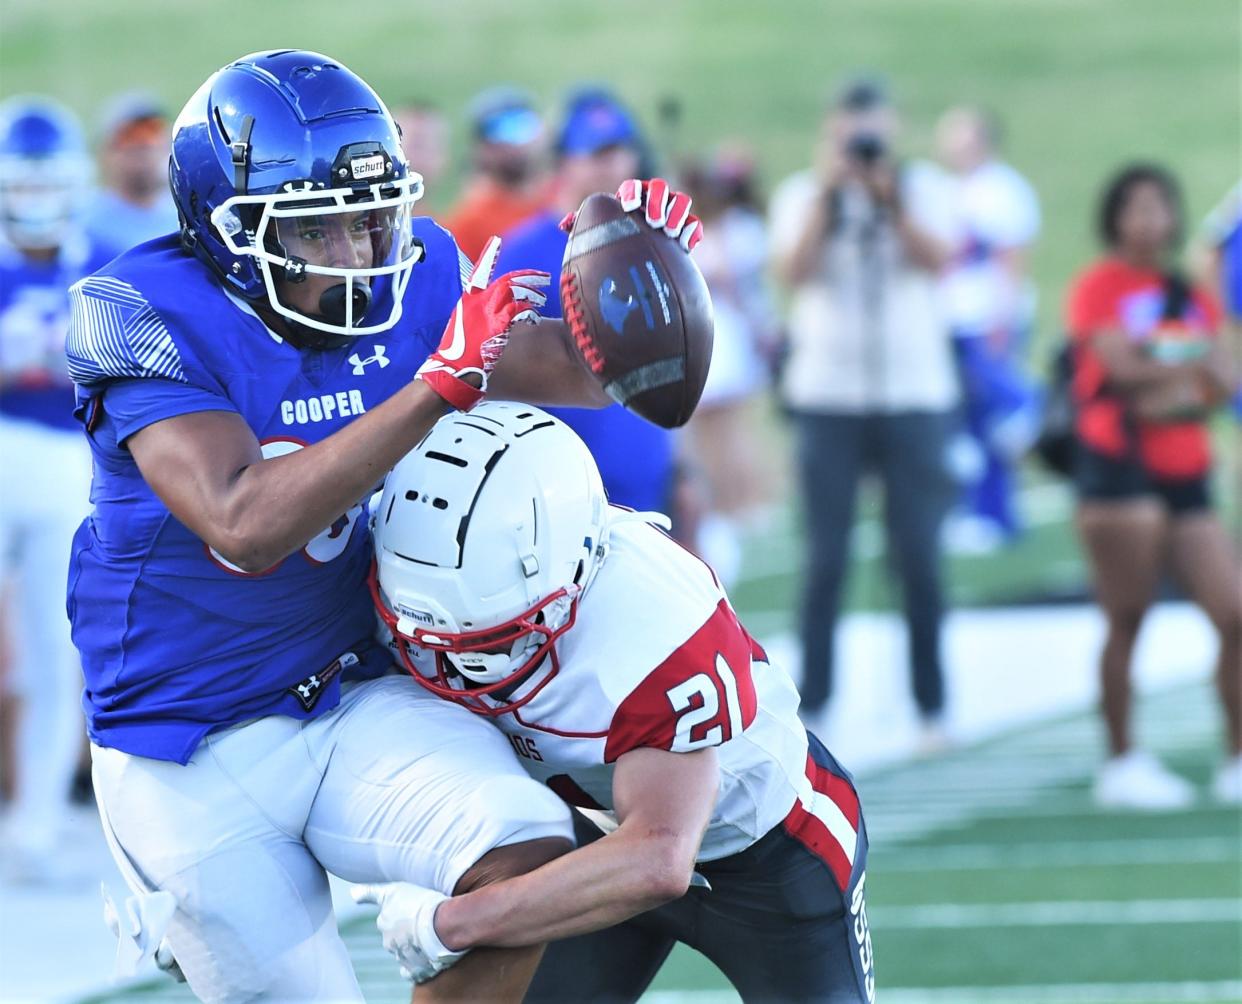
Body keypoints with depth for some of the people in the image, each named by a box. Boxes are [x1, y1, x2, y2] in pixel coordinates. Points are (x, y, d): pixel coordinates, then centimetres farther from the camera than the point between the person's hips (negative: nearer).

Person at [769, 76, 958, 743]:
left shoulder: (921, 189, 6)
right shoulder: (802, 194, 6)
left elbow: (936, 260, -10)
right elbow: (792, 270, -9)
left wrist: (890, 198, -19)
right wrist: (828, 193, -14)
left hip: (915, 394, 0)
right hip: (828, 396, 0)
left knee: (919, 558, 0)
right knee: (826, 559, -1)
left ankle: (931, 706, 6)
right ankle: (811, 702, 3)